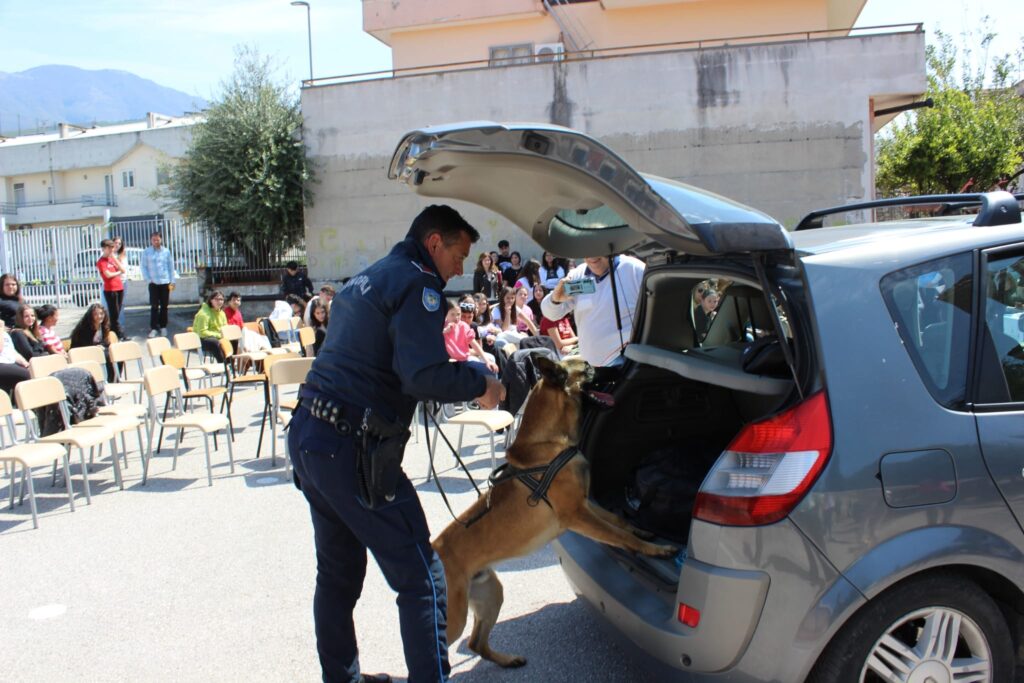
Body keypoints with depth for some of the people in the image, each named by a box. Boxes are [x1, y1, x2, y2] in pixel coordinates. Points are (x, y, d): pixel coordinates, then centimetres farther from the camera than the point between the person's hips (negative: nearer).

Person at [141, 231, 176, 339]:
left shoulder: (166, 251, 2)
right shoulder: (146, 252, 0)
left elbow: (171, 267, 4)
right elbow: (144, 267, 1)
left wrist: (172, 281, 1)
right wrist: (148, 280, -7)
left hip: (165, 282, 1)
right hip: (153, 283, -1)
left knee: (164, 306, 7)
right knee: (154, 306, -1)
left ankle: (163, 327, 18)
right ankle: (153, 328, 4)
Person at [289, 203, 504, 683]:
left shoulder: (363, 280, 20)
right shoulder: (416, 285, -9)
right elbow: (424, 374, -23)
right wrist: (479, 383, -7)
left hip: (308, 435, 10)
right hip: (352, 450, -10)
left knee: (338, 572, 22)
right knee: (421, 580, -2)